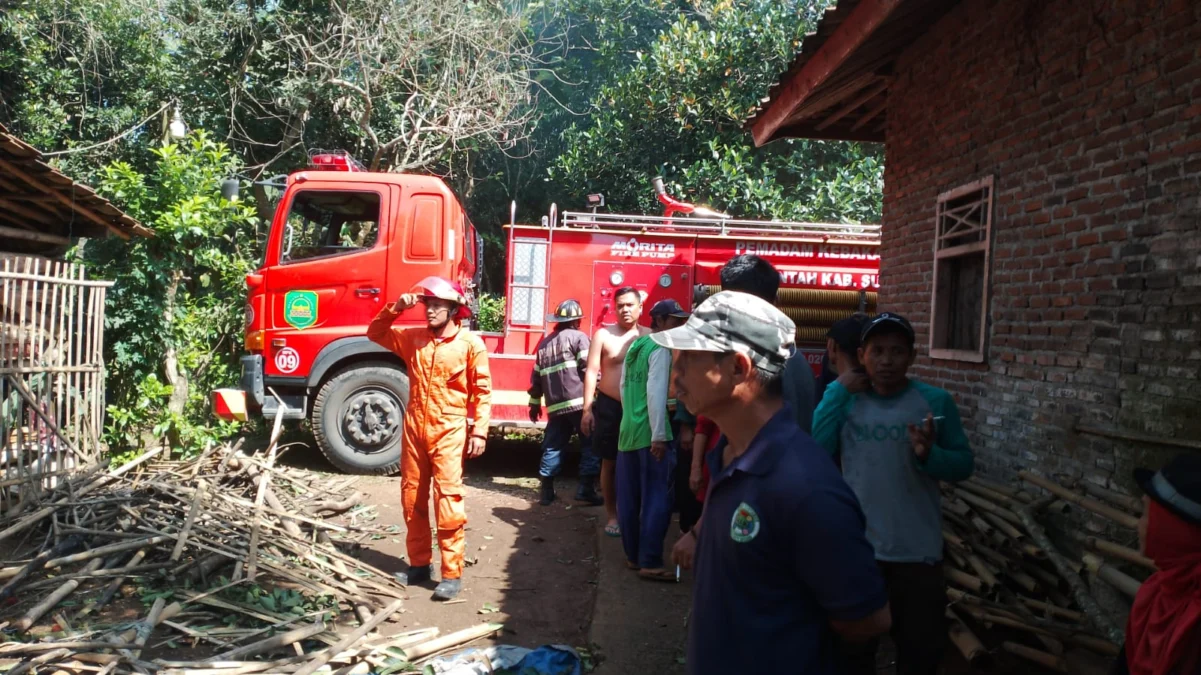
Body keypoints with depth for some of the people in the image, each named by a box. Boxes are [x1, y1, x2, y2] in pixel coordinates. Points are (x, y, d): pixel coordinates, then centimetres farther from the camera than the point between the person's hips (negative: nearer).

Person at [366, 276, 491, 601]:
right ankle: (419, 564, 24)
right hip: (415, 427, 5)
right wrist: (396, 308, 1)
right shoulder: (413, 338, 7)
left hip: (449, 431, -5)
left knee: (448, 499, -8)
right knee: (412, 497, 11)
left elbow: (482, 390, -5)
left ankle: (452, 574, -1)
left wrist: (479, 431, -10)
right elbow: (375, 333, 18)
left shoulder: (470, 342, -6)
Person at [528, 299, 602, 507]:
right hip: (579, 402, -6)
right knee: (590, 444, 0)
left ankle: (547, 491, 12)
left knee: (552, 446, 12)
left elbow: (536, 376, 21)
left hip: (555, 406, 6)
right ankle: (586, 488, -6)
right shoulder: (579, 337, 1)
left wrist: (535, 402, 27)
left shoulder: (544, 343, 19)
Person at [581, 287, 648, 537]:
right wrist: (587, 409, -9)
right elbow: (591, 372, -5)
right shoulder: (603, 335, -4)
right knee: (610, 463, 7)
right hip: (609, 406, -1)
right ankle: (611, 515, 18)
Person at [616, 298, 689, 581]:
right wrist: (659, 435, -20)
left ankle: (633, 556, 21)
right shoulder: (660, 348, -10)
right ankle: (650, 563, -5)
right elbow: (656, 393, -18)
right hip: (650, 434, -9)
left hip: (628, 432, 9)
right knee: (657, 499, -5)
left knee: (629, 499, 12)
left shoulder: (634, 346, 17)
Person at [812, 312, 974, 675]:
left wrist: (930, 455, -24)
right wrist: (837, 391, -16)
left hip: (917, 550, -1)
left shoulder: (935, 401, -7)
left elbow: (964, 465, -4)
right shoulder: (846, 399, -3)